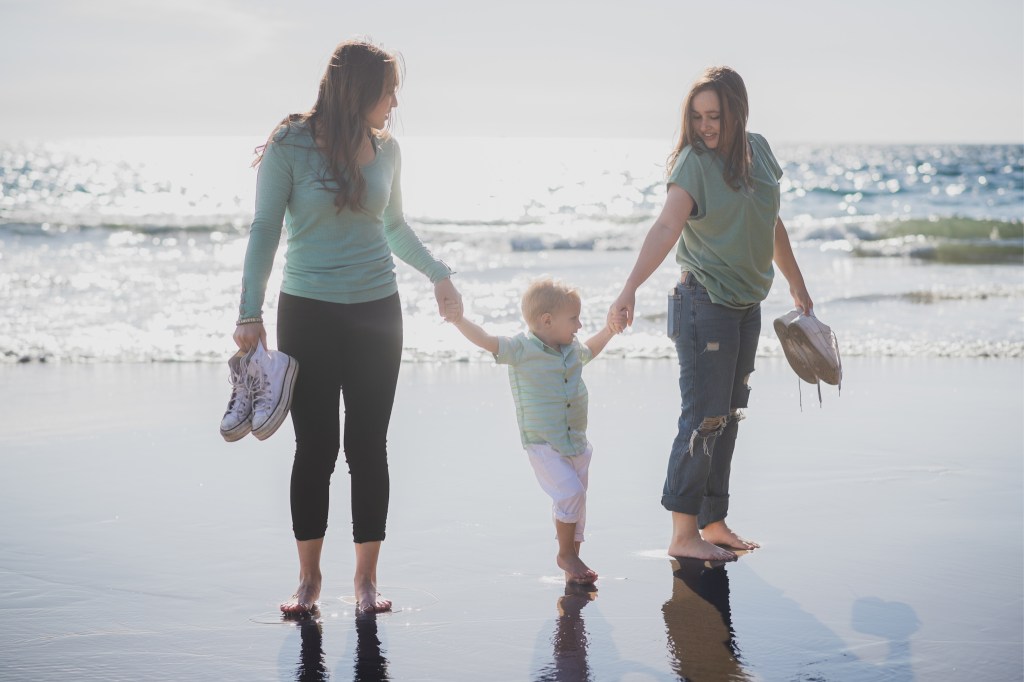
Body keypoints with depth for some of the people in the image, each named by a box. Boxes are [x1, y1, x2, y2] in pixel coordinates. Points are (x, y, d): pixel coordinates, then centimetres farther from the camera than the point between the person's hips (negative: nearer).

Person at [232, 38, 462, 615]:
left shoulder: (387, 150, 4)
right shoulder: (290, 145, -7)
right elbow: (265, 231, -6)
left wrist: (438, 272, 11)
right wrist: (251, 312, -11)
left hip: (377, 312, 3)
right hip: (308, 312, -3)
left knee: (369, 446, 4)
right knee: (316, 447, 1)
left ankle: (367, 577, 14)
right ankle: (310, 577, 15)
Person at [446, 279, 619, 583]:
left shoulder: (573, 350, 8)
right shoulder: (521, 349, -13)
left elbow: (589, 350, 33)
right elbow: (486, 341, -24)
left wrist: (610, 328, 29)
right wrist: (459, 321, -37)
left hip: (577, 442, 7)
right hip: (543, 444, -7)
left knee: (576, 500, 10)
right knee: (570, 493, -19)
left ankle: (572, 559, 23)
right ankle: (566, 553, -1)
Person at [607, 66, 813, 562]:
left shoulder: (758, 150, 6)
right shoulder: (694, 162, -14)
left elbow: (772, 226, 18)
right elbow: (666, 227, -28)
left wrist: (797, 286, 25)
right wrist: (629, 289, -42)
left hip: (747, 305, 7)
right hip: (705, 302, -7)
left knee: (728, 418, 11)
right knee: (704, 417, -8)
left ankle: (713, 522, 21)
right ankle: (683, 535, -2)